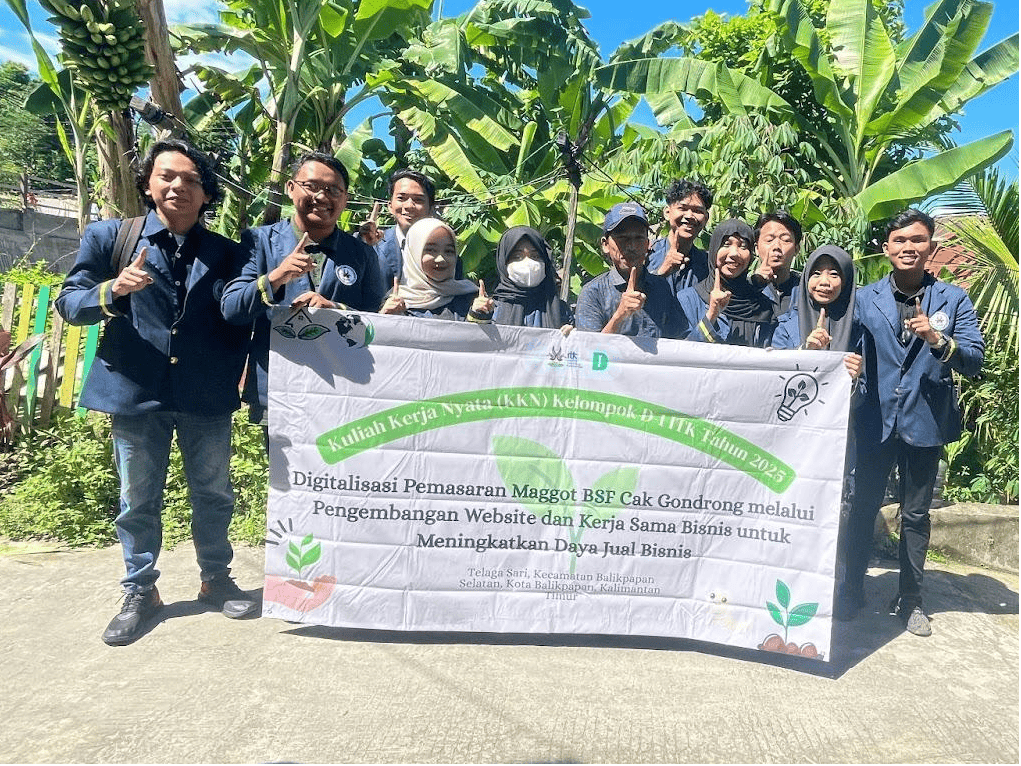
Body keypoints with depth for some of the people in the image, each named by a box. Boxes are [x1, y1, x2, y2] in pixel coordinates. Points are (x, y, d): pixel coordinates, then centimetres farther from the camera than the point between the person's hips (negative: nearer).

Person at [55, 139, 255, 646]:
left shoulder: (225, 253, 5)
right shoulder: (110, 237, 2)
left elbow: (239, 322, 7)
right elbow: (69, 302, -2)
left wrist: (231, 378, -6)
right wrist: (112, 291, -21)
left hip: (206, 396, 1)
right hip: (136, 393, 0)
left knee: (213, 493, 12)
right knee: (138, 500, 11)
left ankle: (216, 580, 31)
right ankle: (140, 592, 28)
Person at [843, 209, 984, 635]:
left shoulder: (953, 300, 2)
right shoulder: (865, 298, 5)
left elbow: (975, 361, -6)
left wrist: (937, 340, -23)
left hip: (924, 423, 0)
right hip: (876, 421, 0)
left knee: (916, 514, 11)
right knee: (864, 506, 9)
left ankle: (910, 598, 24)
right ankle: (853, 585, 24)